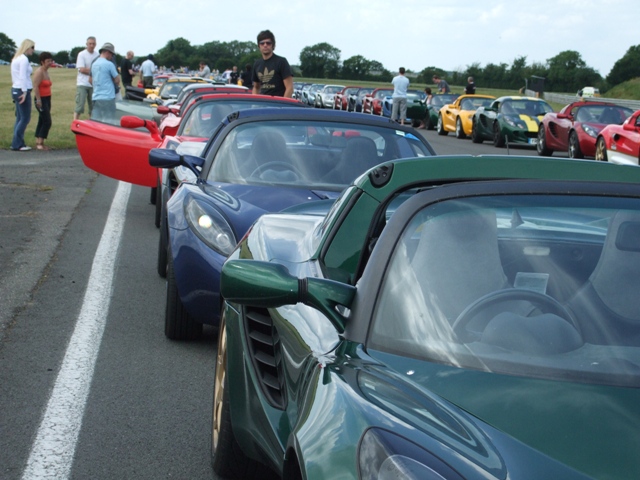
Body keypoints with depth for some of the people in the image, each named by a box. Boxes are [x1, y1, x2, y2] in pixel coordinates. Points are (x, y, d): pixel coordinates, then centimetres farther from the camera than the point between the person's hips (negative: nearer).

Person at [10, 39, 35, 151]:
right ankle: (17, 144, -7)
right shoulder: (24, 59, -12)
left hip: (16, 90, 10)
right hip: (22, 90, -10)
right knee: (25, 118, -6)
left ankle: (17, 143, 11)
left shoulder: (16, 58, 17)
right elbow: (23, 77, -19)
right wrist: (24, 92, -22)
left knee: (19, 118, 11)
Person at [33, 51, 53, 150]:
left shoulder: (46, 71, 14)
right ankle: (40, 143, -10)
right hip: (41, 99, -9)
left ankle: (38, 142, 13)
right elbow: (35, 86, -20)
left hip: (47, 99, 9)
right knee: (47, 121, -12)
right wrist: (38, 100, -23)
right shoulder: (39, 72, -14)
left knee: (42, 121, 10)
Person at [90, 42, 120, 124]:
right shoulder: (109, 64, -10)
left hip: (96, 97, 7)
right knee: (108, 122, -5)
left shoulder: (94, 64, 13)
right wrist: (117, 85, 15)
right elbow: (117, 80, -5)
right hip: (108, 97, -7)